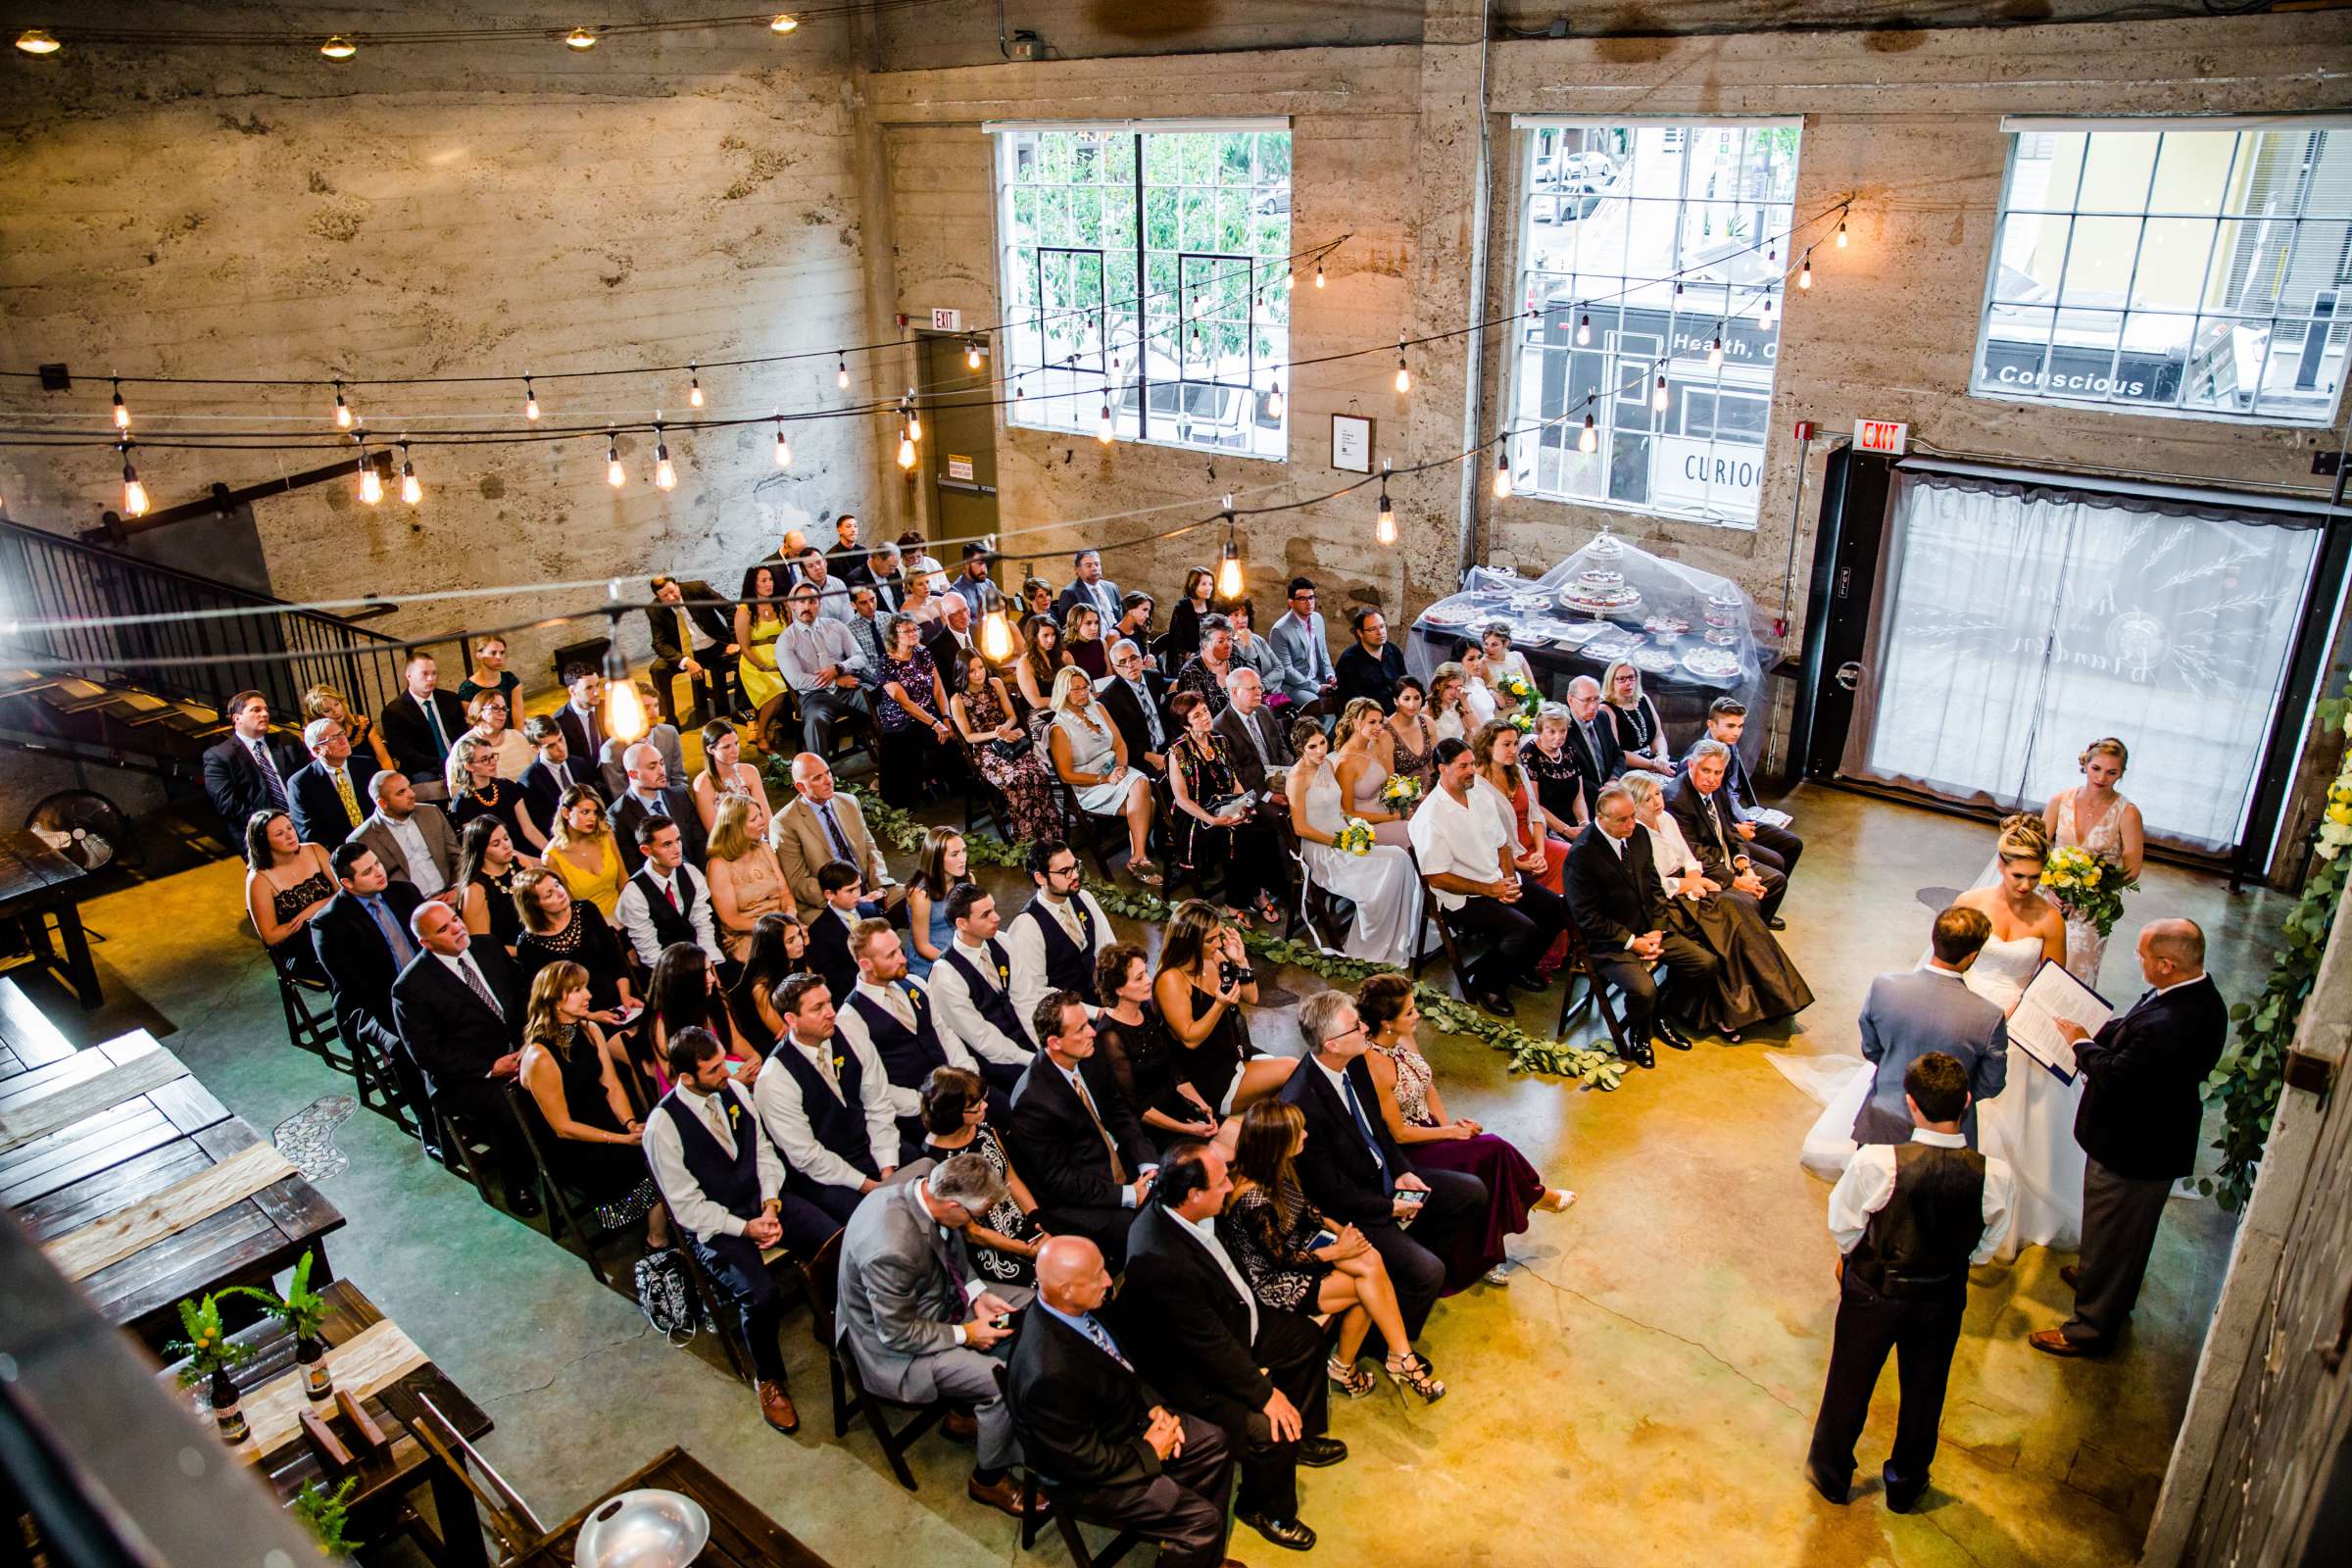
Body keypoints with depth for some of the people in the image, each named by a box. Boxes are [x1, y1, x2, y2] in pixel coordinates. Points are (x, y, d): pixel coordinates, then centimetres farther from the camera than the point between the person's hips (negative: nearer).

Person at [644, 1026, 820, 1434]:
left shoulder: (735, 1090, 0)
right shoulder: (663, 1125, -16)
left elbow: (764, 1151, 8)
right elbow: (687, 1205, -12)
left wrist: (771, 1206, -8)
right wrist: (744, 1228, -19)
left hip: (763, 1202, 5)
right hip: (713, 1225, -5)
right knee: (760, 1298, -29)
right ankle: (768, 1380, 1)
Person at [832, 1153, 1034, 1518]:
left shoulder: (923, 1184, -15)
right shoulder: (892, 1249, -39)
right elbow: (897, 1334, -25)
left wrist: (977, 1294, -6)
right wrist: (964, 1335, -17)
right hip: (895, 1348, -9)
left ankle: (975, 1406, 21)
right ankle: (989, 1480, 6)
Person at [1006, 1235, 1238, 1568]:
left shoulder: (1083, 1306, -15)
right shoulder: (1048, 1375, -39)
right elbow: (1083, 1461, -26)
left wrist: (1154, 1405, -5)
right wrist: (1149, 1452, -14)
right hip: (1088, 1474, -8)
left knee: (1213, 1443, 13)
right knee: (1202, 1518, -10)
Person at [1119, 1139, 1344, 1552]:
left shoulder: (1173, 1209, -13)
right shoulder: (1163, 1262, -40)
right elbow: (1213, 1347, -29)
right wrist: (1264, 1393, -19)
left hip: (1227, 1324, 10)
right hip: (1193, 1373, -10)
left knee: (1307, 1337, 17)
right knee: (1273, 1429, -20)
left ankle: (1302, 1437, 40)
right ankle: (1264, 1509, 12)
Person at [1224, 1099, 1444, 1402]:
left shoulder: (1278, 1167, -7)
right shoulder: (1253, 1199, -31)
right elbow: (1280, 1258, -20)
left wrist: (1339, 1229, -2)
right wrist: (1337, 1251, -12)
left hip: (1296, 1247, 7)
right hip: (1272, 1279, -7)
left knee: (1371, 1262, -15)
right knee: (1367, 1287, -12)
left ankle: (1401, 1357, -7)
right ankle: (1344, 1367, 5)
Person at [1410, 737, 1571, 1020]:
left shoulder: (1477, 797, 7)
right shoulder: (1430, 817, -18)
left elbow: (1502, 844, 13)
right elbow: (1437, 878, -17)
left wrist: (1510, 879, -6)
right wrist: (1489, 890, -17)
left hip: (1500, 881, 8)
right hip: (1463, 898, -8)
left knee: (1557, 909, -5)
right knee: (1524, 930, -26)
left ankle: (1520, 967, 17)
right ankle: (1483, 982, -1)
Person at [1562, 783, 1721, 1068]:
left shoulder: (1638, 834, 0)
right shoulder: (1582, 854, -22)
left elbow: (1654, 885, 12)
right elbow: (1587, 917, -18)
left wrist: (1657, 930, -1)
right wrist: (1631, 942, -17)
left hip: (1649, 930, 8)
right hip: (1610, 941, -7)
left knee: (1707, 964, -1)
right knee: (1643, 989, -30)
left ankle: (1660, 1016, 22)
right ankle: (1639, 1033, 6)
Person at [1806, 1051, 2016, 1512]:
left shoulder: (1875, 1163, -32)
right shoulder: (1994, 1175, -25)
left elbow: (1842, 1223, -15)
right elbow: (1987, 1245, -7)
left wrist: (1849, 1258, 7)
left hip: (1872, 1290, -2)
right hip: (1944, 1297, 2)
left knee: (1850, 1383, 22)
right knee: (1924, 1391, 26)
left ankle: (1831, 1473, 44)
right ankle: (1906, 1485, 47)